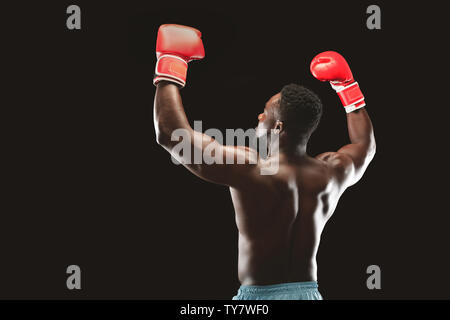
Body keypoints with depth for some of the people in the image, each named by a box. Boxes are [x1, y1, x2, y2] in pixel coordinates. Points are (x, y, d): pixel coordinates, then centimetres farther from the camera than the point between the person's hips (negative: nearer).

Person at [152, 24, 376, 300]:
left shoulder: (251, 171, -17)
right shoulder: (332, 175, -1)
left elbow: (170, 133, -16)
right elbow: (365, 144, 23)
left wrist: (170, 64, -5)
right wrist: (347, 85, 28)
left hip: (260, 294, -5)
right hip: (309, 292, 6)